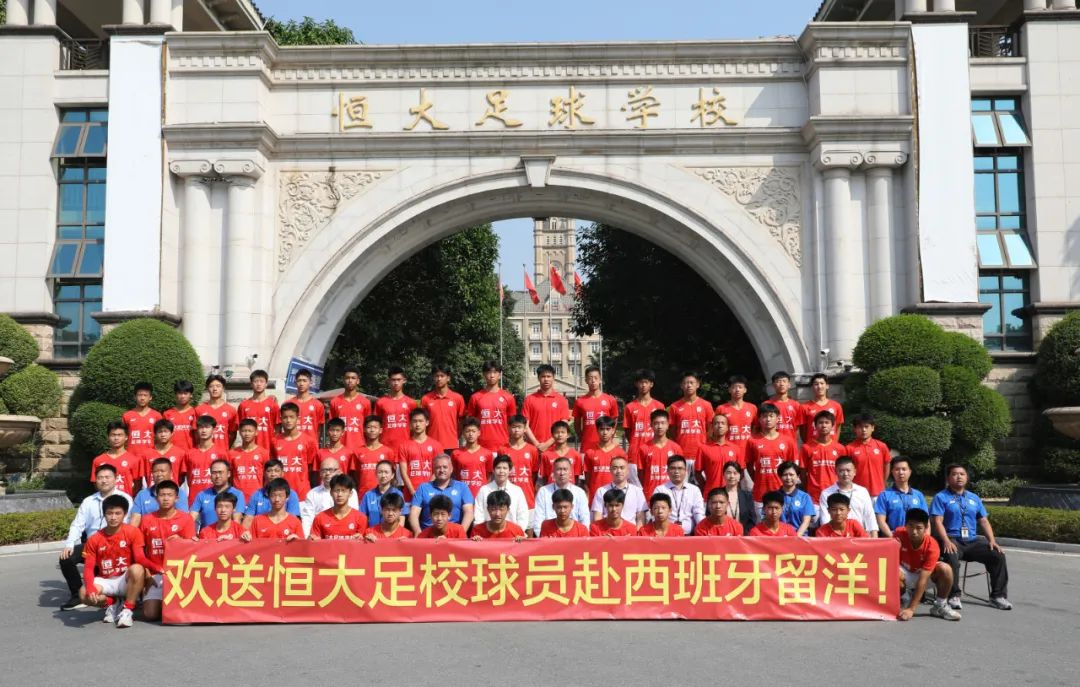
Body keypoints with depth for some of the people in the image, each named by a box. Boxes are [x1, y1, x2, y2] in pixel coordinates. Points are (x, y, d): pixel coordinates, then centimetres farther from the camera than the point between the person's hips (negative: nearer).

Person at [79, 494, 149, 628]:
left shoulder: (133, 532, -8)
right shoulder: (94, 539, -2)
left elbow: (140, 558, -18)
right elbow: (88, 568, -6)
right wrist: (90, 587, -27)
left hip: (126, 581, -2)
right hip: (105, 582, 2)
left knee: (137, 569, -36)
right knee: (84, 593, -29)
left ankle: (127, 609, -17)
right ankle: (112, 604, 4)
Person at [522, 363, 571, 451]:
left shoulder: (562, 400, 4)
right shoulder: (529, 399, 5)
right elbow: (525, 426, 2)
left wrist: (548, 444, -9)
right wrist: (537, 444, -9)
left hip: (554, 447, 0)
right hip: (534, 447, 0)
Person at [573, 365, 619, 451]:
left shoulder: (610, 400, 4)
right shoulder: (579, 401, 4)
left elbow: (614, 423, 12)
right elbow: (577, 424, 11)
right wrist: (581, 439, 3)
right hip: (586, 448, 0)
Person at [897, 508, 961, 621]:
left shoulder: (932, 546, -30)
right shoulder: (899, 534, -26)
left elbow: (923, 579, -32)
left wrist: (911, 609, -36)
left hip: (924, 573, 0)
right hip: (905, 573, 0)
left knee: (945, 569, -31)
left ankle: (939, 606, -6)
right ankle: (904, 599, 1)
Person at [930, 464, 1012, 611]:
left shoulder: (974, 498, 21)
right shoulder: (941, 497, 5)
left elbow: (984, 521, 18)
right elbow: (937, 521, -6)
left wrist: (992, 540, 1)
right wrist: (946, 541, -22)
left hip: (972, 540, 5)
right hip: (952, 539, -5)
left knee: (998, 555, -15)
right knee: (951, 556, -37)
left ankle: (998, 596, -7)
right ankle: (954, 596, -29)